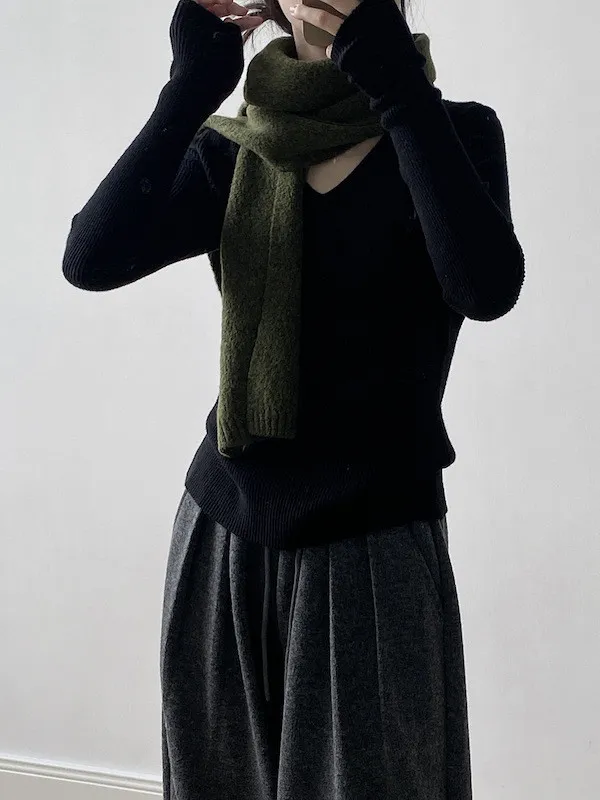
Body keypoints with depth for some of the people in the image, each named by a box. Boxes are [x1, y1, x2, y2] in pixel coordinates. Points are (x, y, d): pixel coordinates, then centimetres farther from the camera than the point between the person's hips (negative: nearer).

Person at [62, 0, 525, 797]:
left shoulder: (453, 132, -2)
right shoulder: (232, 151, 5)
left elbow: (488, 286, -22)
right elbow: (91, 259, -10)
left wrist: (400, 88, -22)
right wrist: (193, 85, -13)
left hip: (375, 541, -3)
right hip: (226, 532, 4)